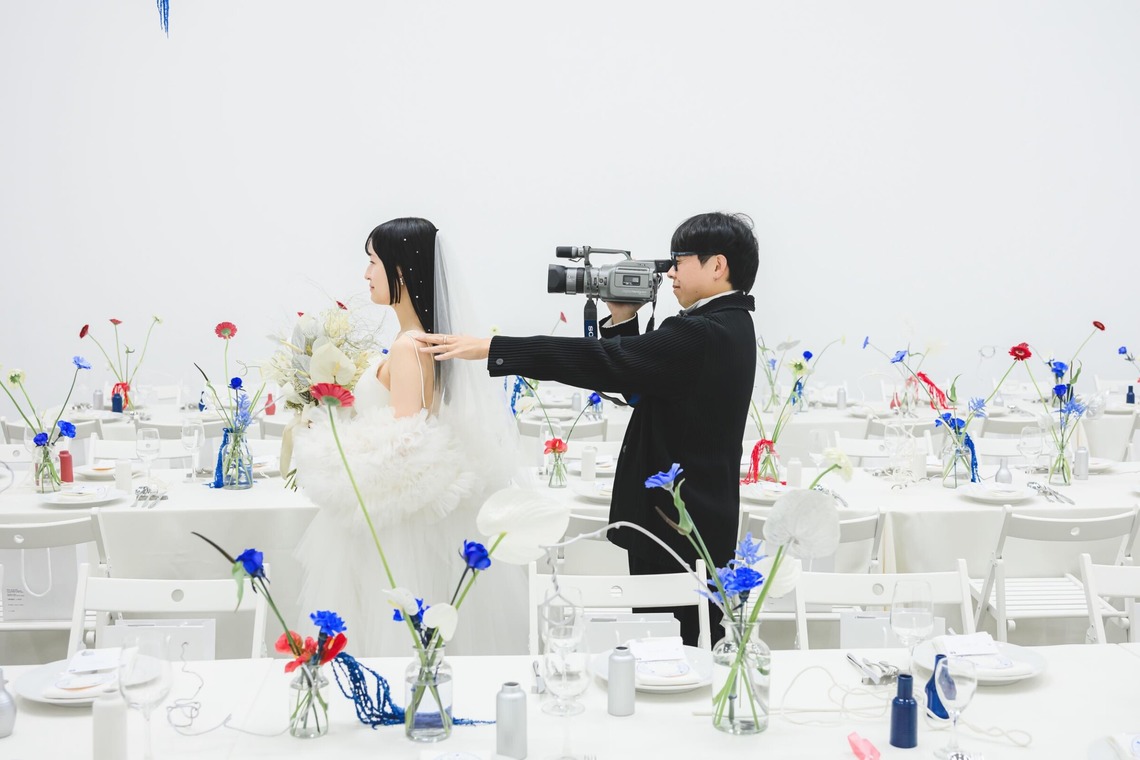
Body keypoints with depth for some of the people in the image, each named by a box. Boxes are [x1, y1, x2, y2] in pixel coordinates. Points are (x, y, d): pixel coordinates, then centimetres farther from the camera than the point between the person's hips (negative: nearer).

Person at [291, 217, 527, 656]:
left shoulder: (407, 348, -19)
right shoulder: (435, 338, 7)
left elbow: (402, 446, -24)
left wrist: (324, 441, -12)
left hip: (397, 528, -9)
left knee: (391, 631, 1)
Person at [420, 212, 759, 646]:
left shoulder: (702, 335, -21)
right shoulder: (727, 327, 12)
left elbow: (601, 361, -25)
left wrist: (488, 348, -24)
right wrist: (623, 320, 3)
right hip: (698, 520, 10)